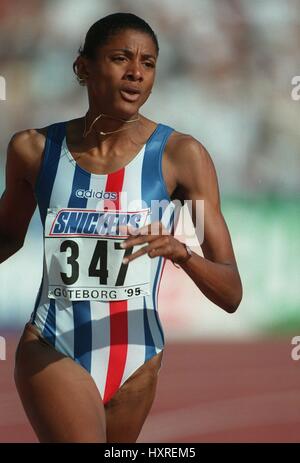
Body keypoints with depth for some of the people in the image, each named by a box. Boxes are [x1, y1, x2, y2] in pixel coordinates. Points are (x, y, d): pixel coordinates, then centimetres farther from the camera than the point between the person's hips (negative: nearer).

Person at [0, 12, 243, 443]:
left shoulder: (180, 155, -6)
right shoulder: (35, 149, -2)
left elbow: (231, 294, -8)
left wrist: (182, 253, -28)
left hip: (137, 359, 2)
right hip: (53, 353, -2)